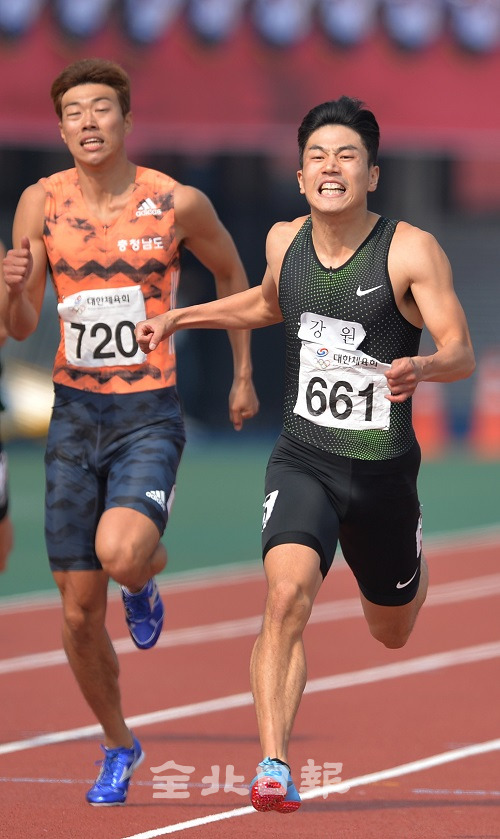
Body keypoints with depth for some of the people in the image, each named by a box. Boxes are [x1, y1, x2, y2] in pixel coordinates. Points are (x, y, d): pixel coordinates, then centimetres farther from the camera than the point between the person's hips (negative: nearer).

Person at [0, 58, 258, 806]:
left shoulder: (178, 204, -6)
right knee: (79, 614, 5)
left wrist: (244, 374, 15)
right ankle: (117, 745, 28)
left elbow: (232, 272, 14)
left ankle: (146, 578, 8)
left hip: (150, 415, -3)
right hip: (75, 414, 3)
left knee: (119, 553, -31)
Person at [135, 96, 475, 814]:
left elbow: (461, 354, -15)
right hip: (303, 460, 1)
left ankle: (407, 572, 59)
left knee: (392, 633, 20)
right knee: (288, 593, -26)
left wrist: (419, 367, -37)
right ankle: (274, 768, -26)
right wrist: (181, 318, 18)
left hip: (384, 468, -1)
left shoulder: (411, 251, -12)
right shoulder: (284, 242, 0)